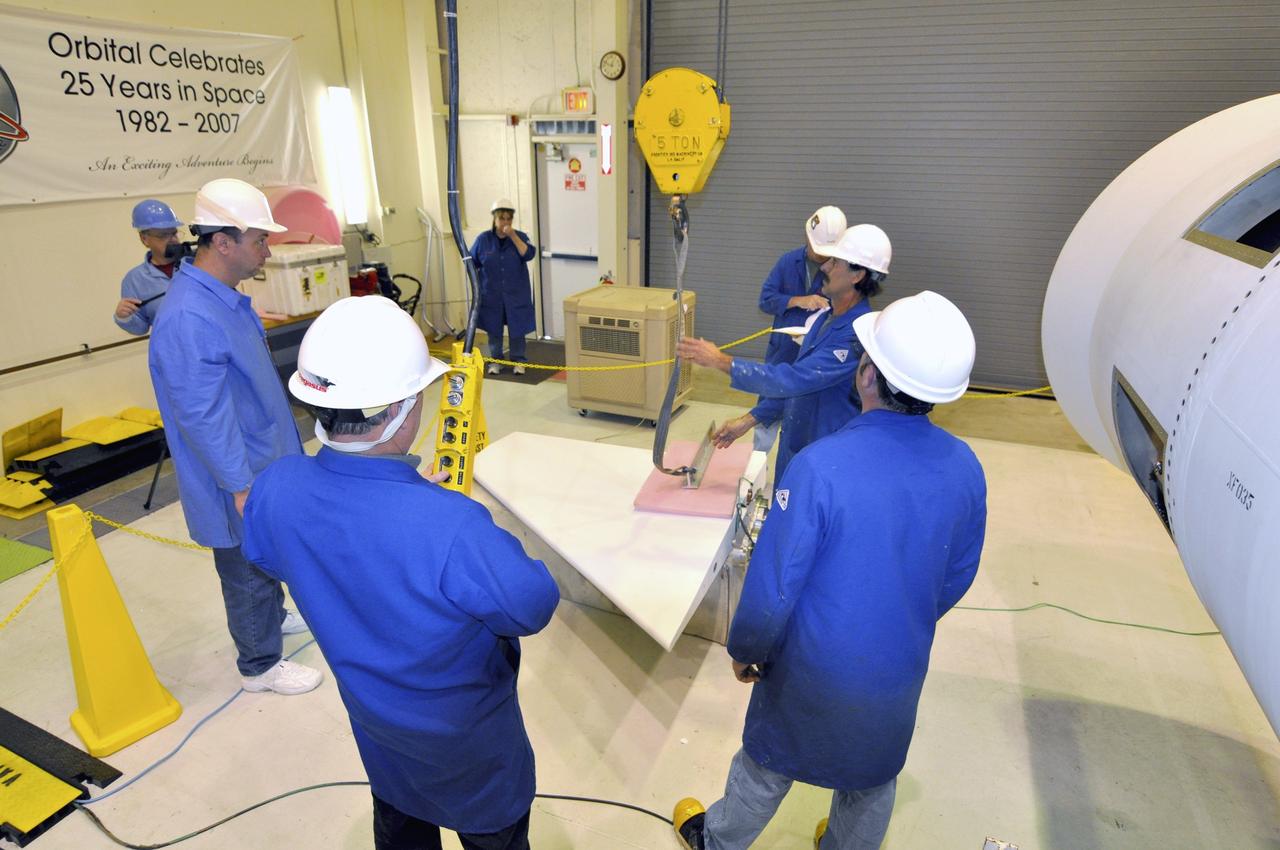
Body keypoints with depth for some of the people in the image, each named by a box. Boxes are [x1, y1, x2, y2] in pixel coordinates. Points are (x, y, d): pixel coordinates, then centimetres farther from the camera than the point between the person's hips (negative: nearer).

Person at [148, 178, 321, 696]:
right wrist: (241, 487, -24)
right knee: (248, 570, 9)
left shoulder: (224, 297, 3)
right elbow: (203, 418, -28)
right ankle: (259, 664, 28)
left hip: (264, 459, 9)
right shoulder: (188, 319, -29)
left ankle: (272, 618, 48)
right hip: (240, 479, -9)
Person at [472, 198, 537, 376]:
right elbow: (472, 263, 6)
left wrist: (513, 236, -26)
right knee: (494, 329, 10)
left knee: (517, 329, 6)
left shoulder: (520, 236, -4)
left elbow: (529, 254, -22)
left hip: (516, 294, -1)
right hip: (491, 294, 1)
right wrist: (477, 283, 4)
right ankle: (495, 360, 26)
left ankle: (519, 361, 21)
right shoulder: (483, 239, -4)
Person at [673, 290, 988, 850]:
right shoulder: (966, 468, -15)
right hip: (900, 670, 4)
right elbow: (957, 578, 0)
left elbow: (774, 583, -25)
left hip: (815, 668, -3)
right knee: (873, 778, 29)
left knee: (767, 765, 23)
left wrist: (745, 650, -5)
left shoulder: (819, 466, -33)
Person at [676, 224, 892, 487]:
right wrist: (749, 419, 7)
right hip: (793, 446, 8)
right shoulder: (824, 318, 4)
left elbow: (795, 378, -33)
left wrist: (722, 361, -30)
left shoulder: (859, 333, -26)